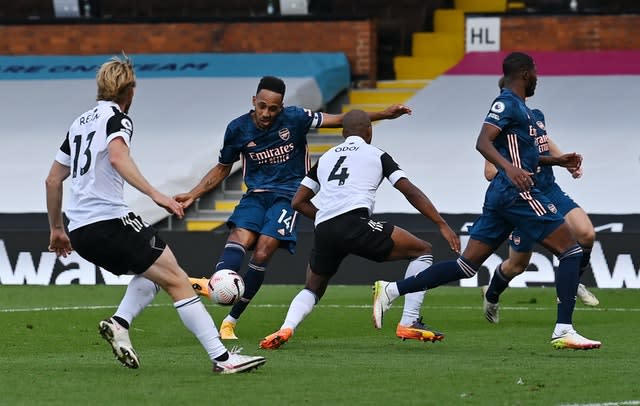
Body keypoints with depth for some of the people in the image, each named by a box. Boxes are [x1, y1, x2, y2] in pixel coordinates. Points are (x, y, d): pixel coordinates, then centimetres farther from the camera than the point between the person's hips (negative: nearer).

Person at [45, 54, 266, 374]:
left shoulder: (80, 122, 22)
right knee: (177, 280, -7)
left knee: (153, 271, 25)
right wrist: (155, 194, -29)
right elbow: (117, 157, -23)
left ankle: (119, 323, 0)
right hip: (109, 221, -8)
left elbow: (53, 179, 26)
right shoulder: (116, 118, -1)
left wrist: (56, 230, 33)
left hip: (79, 232, 8)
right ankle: (221, 357, -16)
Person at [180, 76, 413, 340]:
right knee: (240, 237, -28)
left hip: (288, 196, -2)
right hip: (256, 195, 2)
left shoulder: (294, 119, -6)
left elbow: (340, 120, -1)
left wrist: (384, 114, -7)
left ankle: (230, 320, -13)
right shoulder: (238, 129, 1)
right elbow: (222, 169, 15)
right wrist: (192, 195, 7)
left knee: (262, 254, -19)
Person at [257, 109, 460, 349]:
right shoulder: (377, 155, 17)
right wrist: (442, 225, 8)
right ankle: (409, 323, -2)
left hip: (323, 231, 5)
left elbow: (298, 202, 26)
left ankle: (286, 328, -4)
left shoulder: (326, 158, 28)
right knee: (423, 251, 10)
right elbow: (411, 192, 8)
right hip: (355, 223, -5)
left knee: (312, 290, 27)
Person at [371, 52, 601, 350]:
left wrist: (557, 161, 31)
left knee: (466, 265, 6)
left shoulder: (517, 106, 22)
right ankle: (564, 331, -12)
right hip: (518, 193, -10)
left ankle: (390, 291, 2)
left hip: (501, 193, 10)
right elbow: (483, 142, -22)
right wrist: (509, 167, -37)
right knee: (571, 251, -5)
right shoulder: (507, 103, -8)